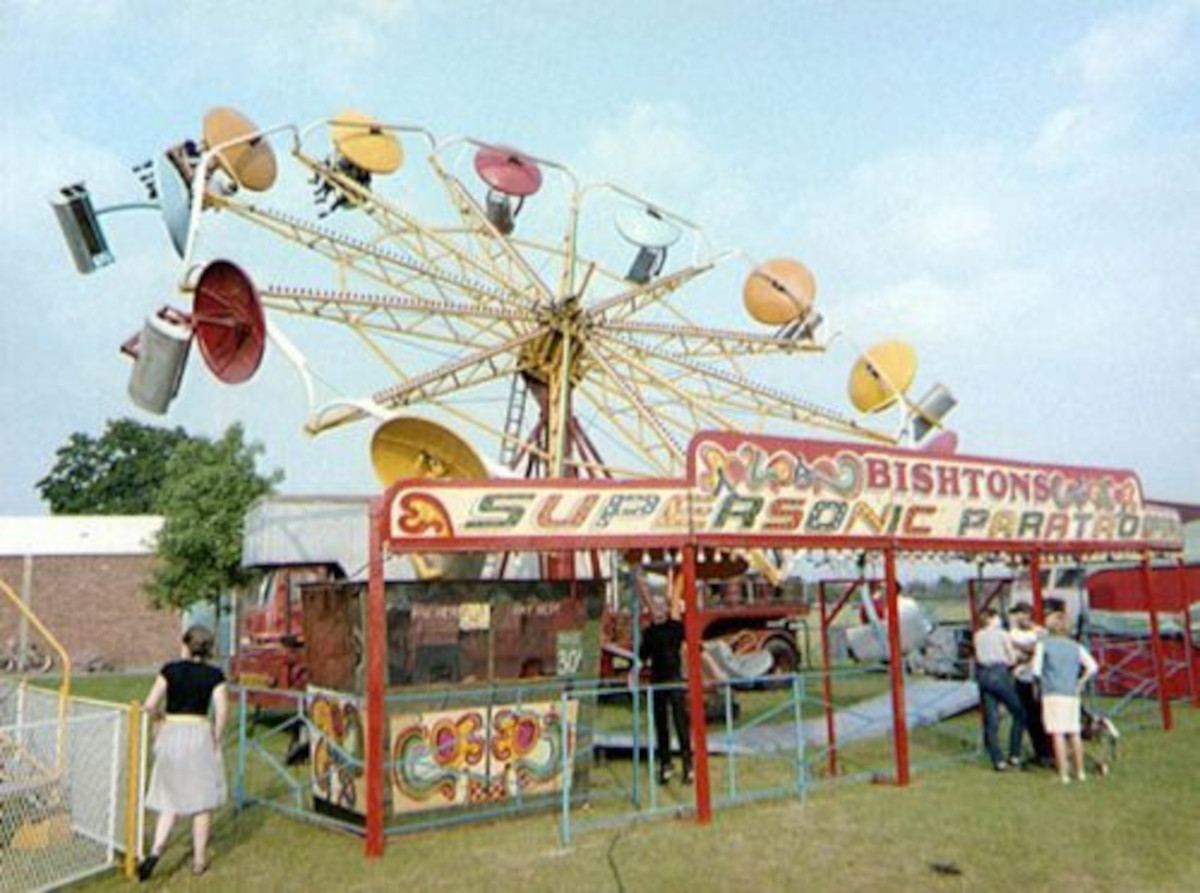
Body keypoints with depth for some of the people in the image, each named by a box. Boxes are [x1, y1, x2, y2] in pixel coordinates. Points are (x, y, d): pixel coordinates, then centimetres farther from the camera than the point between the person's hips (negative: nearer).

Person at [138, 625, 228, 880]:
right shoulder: (214, 675, -3)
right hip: (199, 734, -1)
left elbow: (150, 705, -7)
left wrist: (158, 721, 12)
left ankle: (156, 850, -3)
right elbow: (221, 711, -10)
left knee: (170, 800, 16)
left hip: (170, 734, 1)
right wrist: (216, 742, 2)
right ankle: (199, 859, 17)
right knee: (202, 800, 11)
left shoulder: (171, 669, -1)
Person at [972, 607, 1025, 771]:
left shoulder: (978, 636, 12)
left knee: (991, 720, 6)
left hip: (983, 675, 5)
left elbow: (978, 658, 11)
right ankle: (1014, 755, 7)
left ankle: (998, 760, 5)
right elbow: (1012, 659, 2)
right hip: (999, 674, -5)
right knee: (1019, 715, 10)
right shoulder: (1002, 634, -1)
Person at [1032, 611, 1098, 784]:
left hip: (1052, 693, -4)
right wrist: (1080, 683, 8)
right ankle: (1080, 772, 22)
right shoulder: (1076, 646, 9)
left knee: (1057, 734, -3)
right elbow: (1092, 667, 0)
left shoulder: (1043, 644, -2)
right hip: (1072, 694, 4)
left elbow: (1036, 670, -8)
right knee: (1074, 733, 14)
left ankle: (1063, 774, -3)